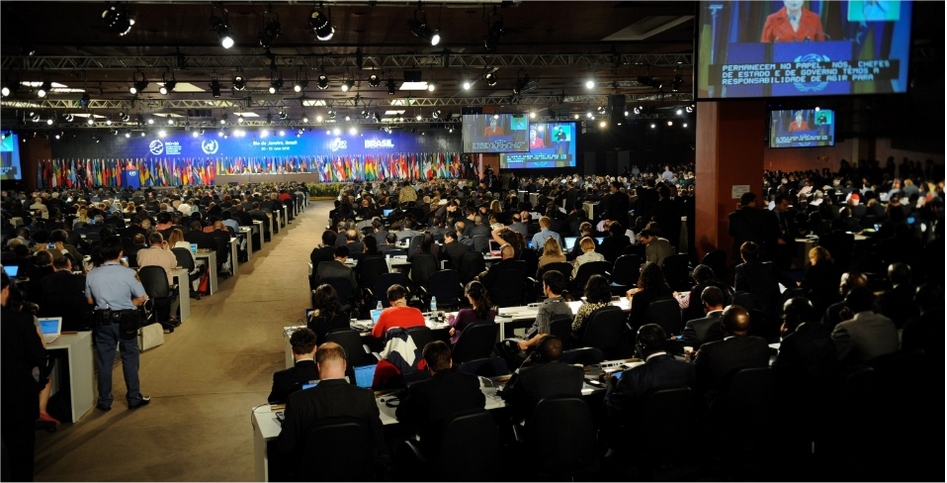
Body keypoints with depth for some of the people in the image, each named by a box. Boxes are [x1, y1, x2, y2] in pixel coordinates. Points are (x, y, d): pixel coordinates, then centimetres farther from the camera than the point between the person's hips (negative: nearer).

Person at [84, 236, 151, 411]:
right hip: (125, 319, -2)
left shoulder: (92, 275, -5)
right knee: (130, 359, 8)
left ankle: (104, 401, 17)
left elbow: (90, 300, 6)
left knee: (104, 361, 10)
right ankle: (134, 398, 15)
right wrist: (126, 304, 6)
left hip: (103, 320, 2)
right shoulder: (128, 273, -13)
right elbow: (141, 298, -8)